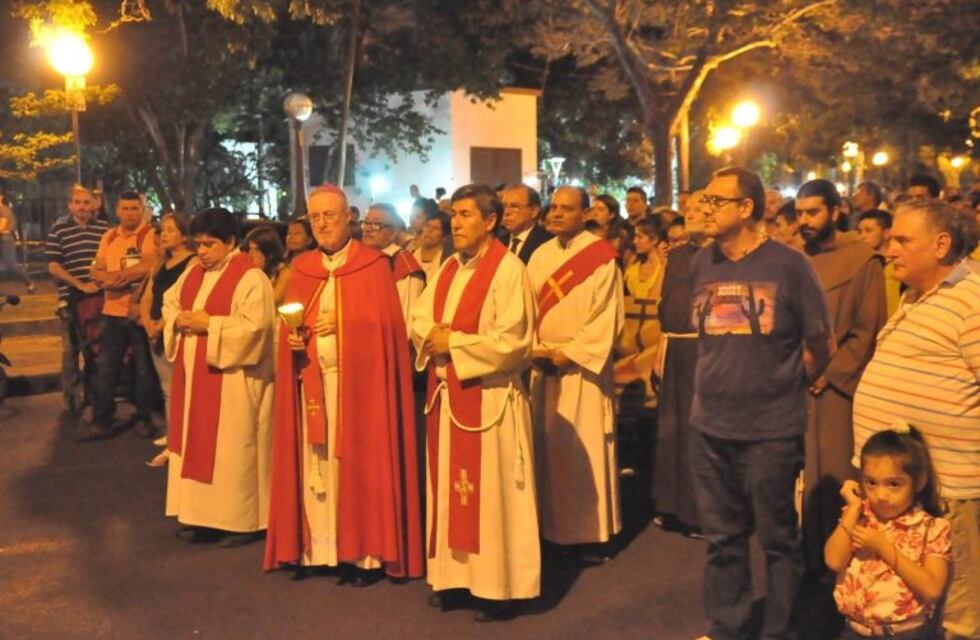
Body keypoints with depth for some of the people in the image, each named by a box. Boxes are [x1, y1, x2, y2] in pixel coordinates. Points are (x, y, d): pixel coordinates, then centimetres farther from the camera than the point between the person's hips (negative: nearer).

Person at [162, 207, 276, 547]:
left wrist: (209, 324, -20)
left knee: (232, 448, -2)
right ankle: (206, 514, 21)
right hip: (195, 374, 8)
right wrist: (179, 319, -5)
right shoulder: (193, 272, 12)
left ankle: (243, 520, 9)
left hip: (231, 379, -8)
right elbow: (170, 303, 18)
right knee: (198, 444, 11)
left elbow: (254, 326, -22)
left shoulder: (250, 278, -13)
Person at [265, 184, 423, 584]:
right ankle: (317, 547, 13)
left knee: (357, 460, -2)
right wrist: (292, 337, -6)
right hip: (311, 381, 4)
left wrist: (344, 323, -17)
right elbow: (289, 323, 14)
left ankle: (364, 551, 6)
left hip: (357, 380, -4)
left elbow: (385, 324, -5)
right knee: (315, 462, 4)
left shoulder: (374, 264, 0)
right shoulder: (301, 268, 13)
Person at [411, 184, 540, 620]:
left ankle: (497, 587, 10)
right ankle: (453, 574, 24)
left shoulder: (508, 269, -12)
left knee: (490, 493, 0)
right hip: (446, 394, 7)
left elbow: (512, 340, -18)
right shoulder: (448, 268, 12)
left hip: (489, 396, -7)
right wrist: (434, 337, -11)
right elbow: (419, 320, 12)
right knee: (450, 489, 12)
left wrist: (454, 344, -13)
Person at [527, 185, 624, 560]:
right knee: (548, 446, 8)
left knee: (585, 448, -2)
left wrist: (570, 352, -14)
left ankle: (592, 532, 8)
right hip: (544, 365, 5)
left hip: (583, 365, -5)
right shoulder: (540, 256, 11)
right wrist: (535, 349, -4)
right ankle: (552, 526, 18)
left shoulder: (601, 257, -6)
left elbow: (607, 316, -10)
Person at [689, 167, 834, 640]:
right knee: (722, 537, 15)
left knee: (776, 539, 10)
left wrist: (785, 387, 9)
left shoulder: (788, 265, -8)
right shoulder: (701, 264, 4)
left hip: (772, 429, -4)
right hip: (709, 427, 4)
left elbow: (821, 346, 0)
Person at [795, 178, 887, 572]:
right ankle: (807, 555, 19)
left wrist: (829, 373, -13)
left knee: (834, 480, 1)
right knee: (802, 478, 7)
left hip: (837, 389, -4)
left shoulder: (863, 261, -4)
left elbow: (868, 331, -8)